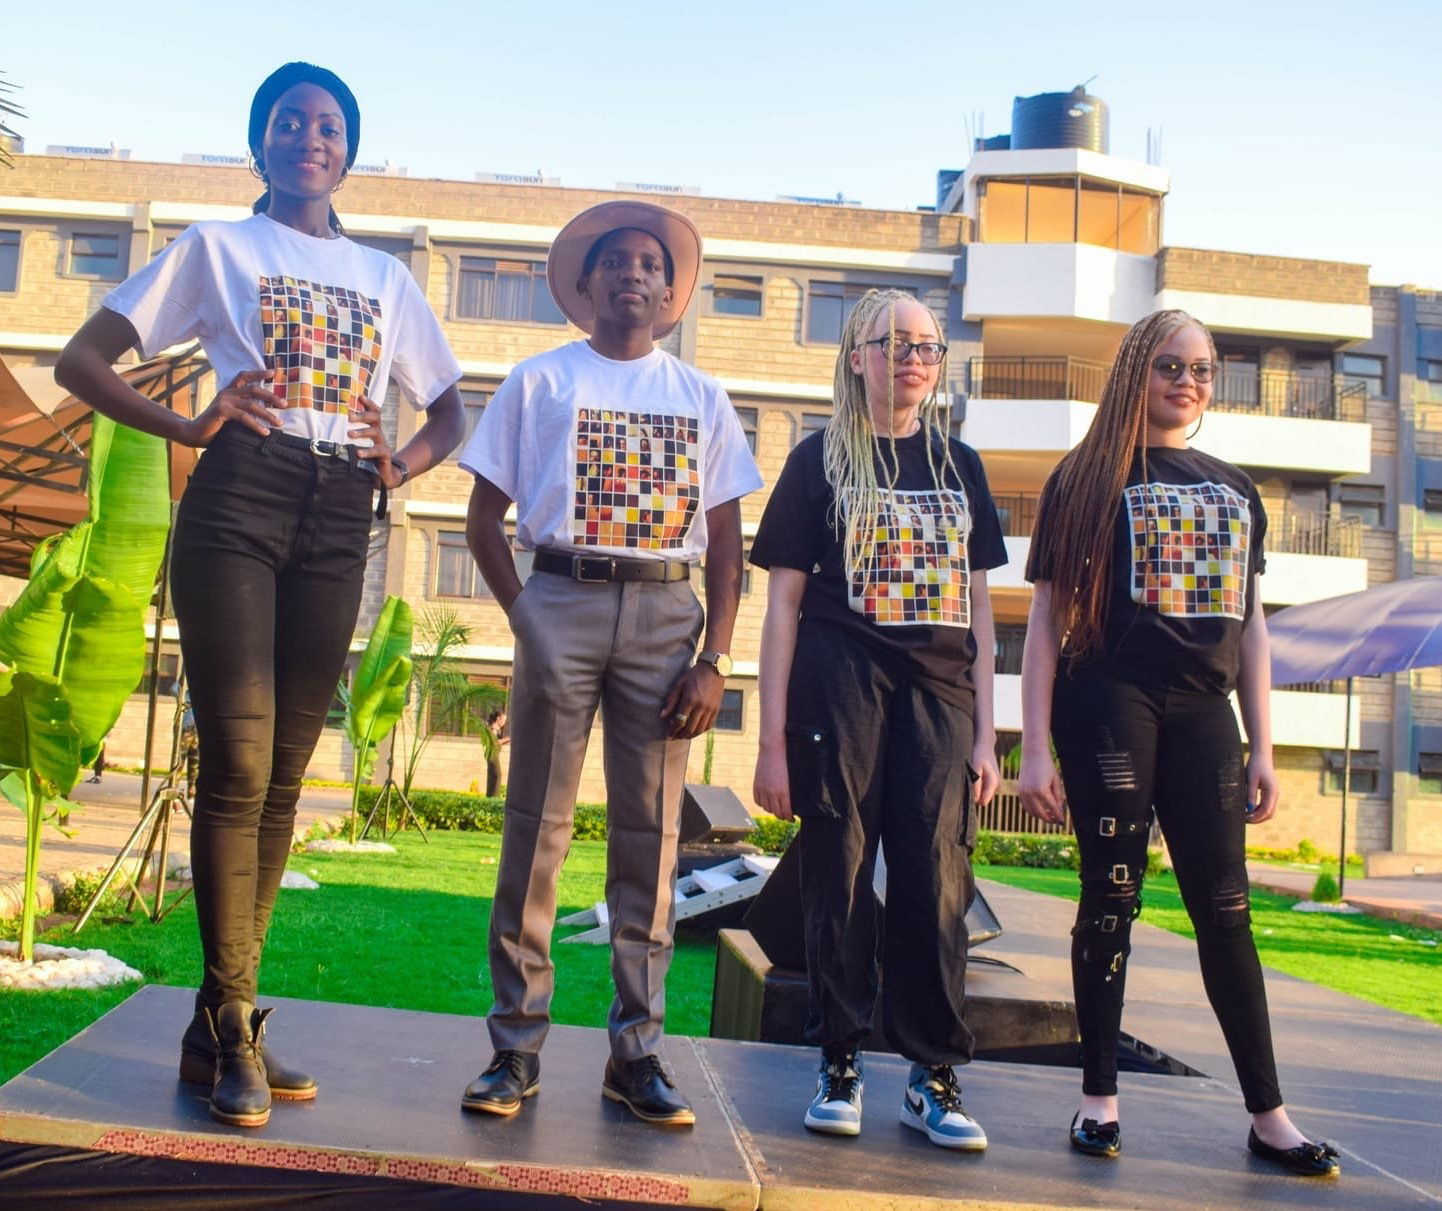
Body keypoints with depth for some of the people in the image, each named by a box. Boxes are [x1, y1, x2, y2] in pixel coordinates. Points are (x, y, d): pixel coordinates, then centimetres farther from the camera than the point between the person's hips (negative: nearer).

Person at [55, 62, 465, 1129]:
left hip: (338, 520, 4)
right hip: (239, 497, -3)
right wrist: (188, 427, -8)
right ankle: (232, 1027, -1)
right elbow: (80, 359, 8)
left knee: (283, 775, 3)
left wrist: (402, 468, 5)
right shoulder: (219, 248, 13)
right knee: (238, 765, -12)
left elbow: (449, 409, 26)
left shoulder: (384, 277, 22)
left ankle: (222, 1021, 12)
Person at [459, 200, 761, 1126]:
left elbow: (728, 541, 10)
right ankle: (517, 1047, 5)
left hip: (666, 613, 2)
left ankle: (637, 1050, 11)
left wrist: (715, 661, 0)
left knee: (650, 833, 2)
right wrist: (523, 616, -4)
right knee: (538, 824, -3)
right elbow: (486, 516, 9)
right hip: (562, 600, -1)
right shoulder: (540, 381, 11)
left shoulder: (703, 398, 14)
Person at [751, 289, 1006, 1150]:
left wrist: (986, 733, 7)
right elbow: (785, 603, 2)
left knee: (938, 884, 0)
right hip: (840, 690, -2)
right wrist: (773, 737, -4)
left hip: (939, 692, 2)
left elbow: (979, 608, 13)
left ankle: (934, 1076, 12)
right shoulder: (821, 461, 5)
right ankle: (841, 1066, 15)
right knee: (841, 876, 1)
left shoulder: (959, 464, 14)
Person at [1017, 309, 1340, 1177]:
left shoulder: (1237, 490, 15)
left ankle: (1270, 1115, 11)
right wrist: (1036, 748, -8)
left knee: (1225, 907, 4)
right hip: (1109, 703, -3)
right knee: (1112, 897, 1)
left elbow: (1252, 626, 15)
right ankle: (1101, 1098, 13)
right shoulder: (1089, 478, 3)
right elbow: (1047, 620, -1)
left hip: (1203, 711, 4)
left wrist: (1264, 748, 9)